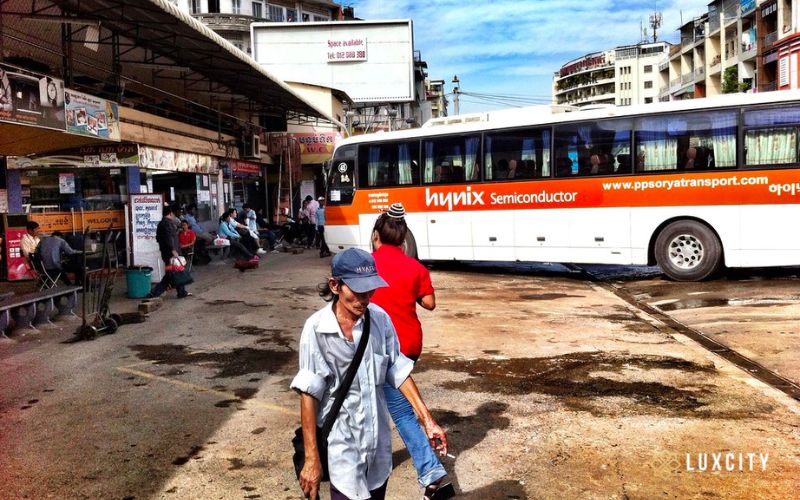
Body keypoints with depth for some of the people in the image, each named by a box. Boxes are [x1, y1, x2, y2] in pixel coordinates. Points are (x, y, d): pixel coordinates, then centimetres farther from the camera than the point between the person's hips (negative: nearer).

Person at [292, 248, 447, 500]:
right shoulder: (317, 328, -18)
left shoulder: (380, 319, -7)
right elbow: (309, 394, -16)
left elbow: (398, 371, 2)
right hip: (342, 442, -4)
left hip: (378, 438, 4)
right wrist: (311, 458, -17)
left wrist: (428, 420, 2)